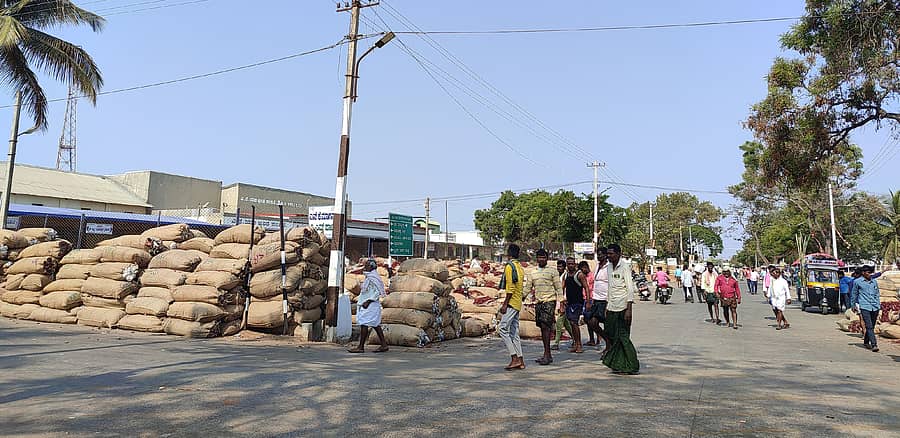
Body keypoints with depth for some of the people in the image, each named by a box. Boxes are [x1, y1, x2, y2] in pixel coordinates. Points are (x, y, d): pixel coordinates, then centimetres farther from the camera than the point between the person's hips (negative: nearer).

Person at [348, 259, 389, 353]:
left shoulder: (372, 277, -15)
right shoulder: (369, 276, 17)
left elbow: (377, 292, -20)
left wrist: (368, 301, -21)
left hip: (370, 305, -10)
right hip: (367, 305, 10)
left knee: (364, 324, -9)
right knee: (375, 325, 10)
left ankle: (361, 347, -6)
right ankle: (384, 345, 11)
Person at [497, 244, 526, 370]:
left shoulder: (509, 266, -11)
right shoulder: (520, 267, 16)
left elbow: (510, 287, -18)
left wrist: (505, 304, -17)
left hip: (511, 303, -9)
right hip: (518, 303, 9)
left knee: (502, 329, -8)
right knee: (514, 333, 10)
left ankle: (514, 358, -11)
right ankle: (520, 361, 10)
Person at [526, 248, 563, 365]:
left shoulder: (552, 271, 1)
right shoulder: (533, 273, 15)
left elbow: (558, 287, -1)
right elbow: (527, 288, 16)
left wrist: (561, 303, -8)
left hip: (549, 301, -5)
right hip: (538, 302, 6)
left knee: (545, 326, -13)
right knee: (542, 328, 7)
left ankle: (547, 355, -12)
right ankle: (547, 354, 14)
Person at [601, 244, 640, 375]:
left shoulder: (624, 267, -9)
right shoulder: (609, 267, 13)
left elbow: (630, 289, -13)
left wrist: (629, 309, -19)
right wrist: (607, 306, 17)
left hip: (622, 307, -7)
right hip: (612, 307, 7)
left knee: (622, 337, -6)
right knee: (612, 336, 5)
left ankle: (632, 366, 3)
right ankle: (617, 364, 13)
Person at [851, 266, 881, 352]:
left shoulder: (874, 282, 14)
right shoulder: (857, 282, 1)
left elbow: (877, 294, 23)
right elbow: (854, 294, 11)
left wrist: (878, 304, 17)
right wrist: (853, 305, 15)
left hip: (875, 307, 5)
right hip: (864, 307, -5)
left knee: (872, 326, 11)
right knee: (869, 326, -11)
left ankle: (866, 342, 27)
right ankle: (874, 345, -15)